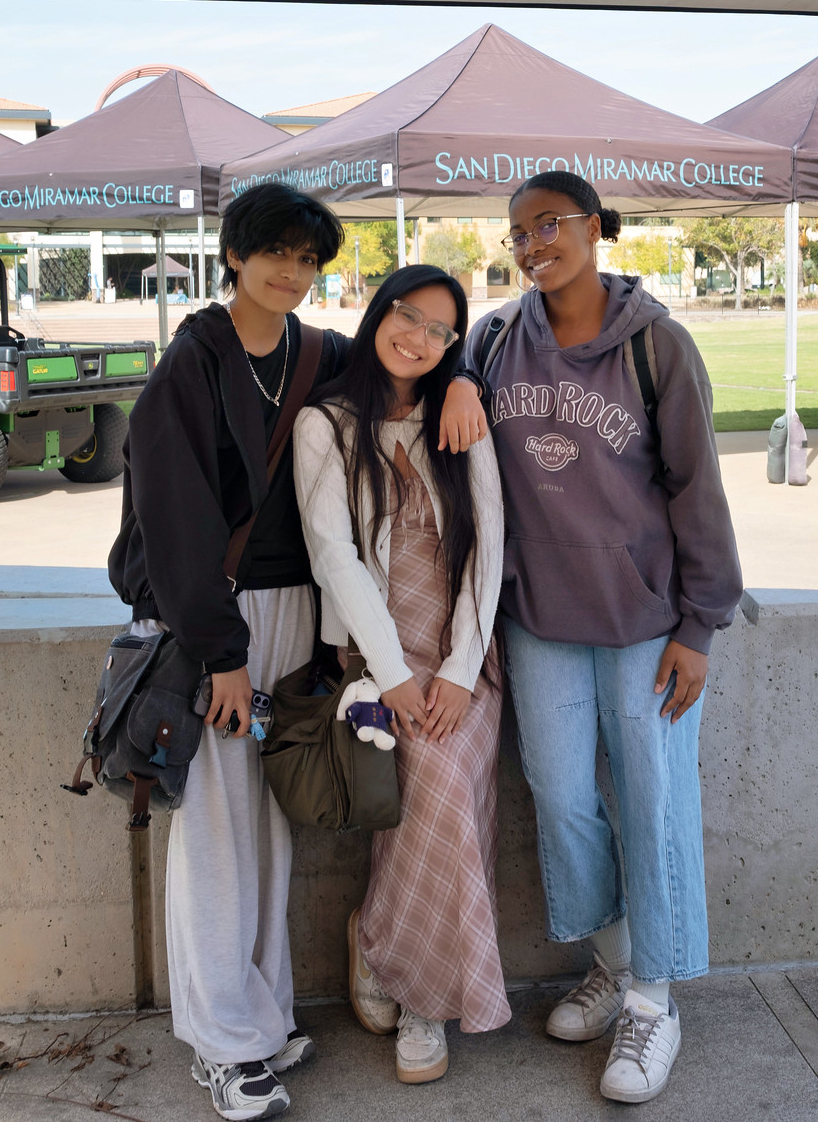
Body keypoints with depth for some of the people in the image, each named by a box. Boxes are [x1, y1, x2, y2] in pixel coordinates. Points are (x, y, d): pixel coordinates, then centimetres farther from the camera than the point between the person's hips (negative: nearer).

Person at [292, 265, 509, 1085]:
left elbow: (487, 546, 3)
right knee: (439, 808, -18)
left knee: (447, 808, -14)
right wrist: (394, 672, -12)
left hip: (463, 656, 3)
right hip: (380, 653, -3)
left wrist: (461, 668, -7)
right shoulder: (326, 424, 1)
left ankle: (382, 946, 14)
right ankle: (424, 1001, 4)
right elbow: (333, 552, -6)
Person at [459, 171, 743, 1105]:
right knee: (560, 796, 10)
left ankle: (653, 1004, 21)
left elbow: (696, 486, -6)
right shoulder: (494, 344, 2)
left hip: (644, 616, -3)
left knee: (653, 802, 3)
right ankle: (612, 963, 34)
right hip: (538, 617, 4)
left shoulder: (656, 344, -7)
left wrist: (697, 625, -7)